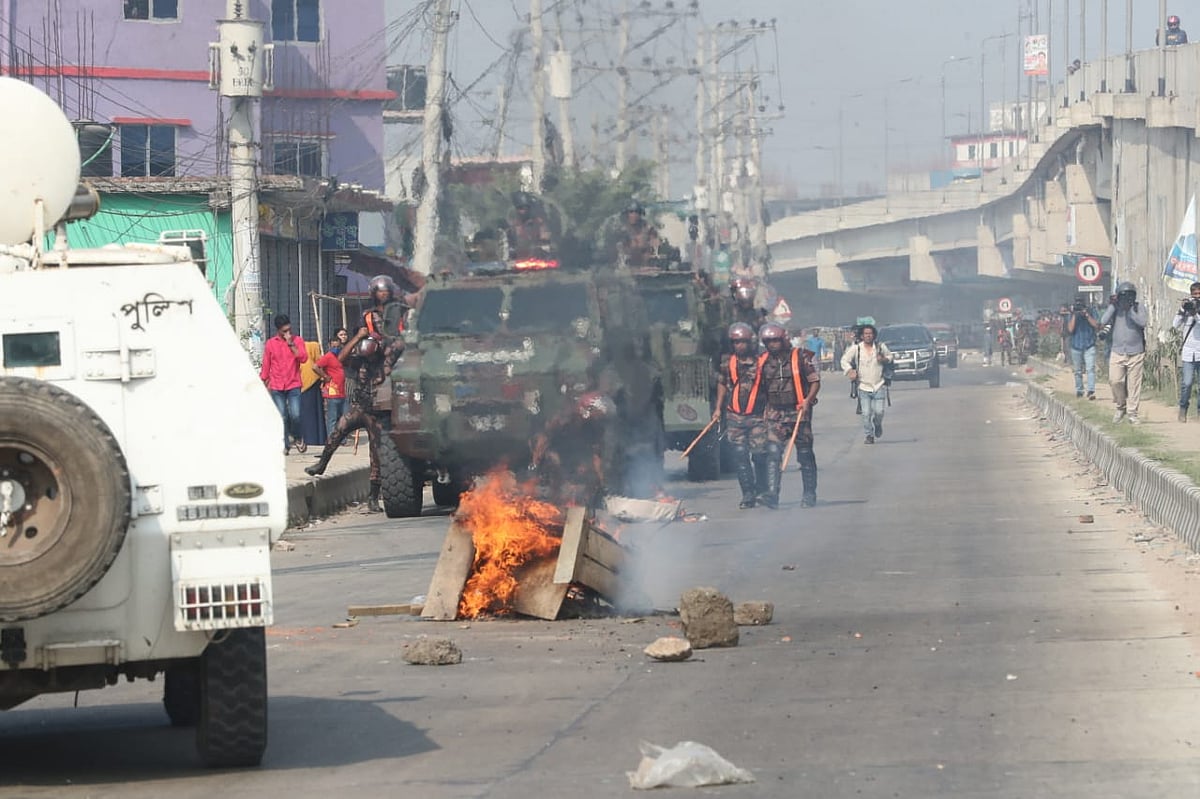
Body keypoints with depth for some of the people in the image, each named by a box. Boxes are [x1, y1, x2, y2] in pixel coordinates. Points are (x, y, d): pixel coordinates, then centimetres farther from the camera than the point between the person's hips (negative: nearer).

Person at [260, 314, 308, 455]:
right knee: (282, 417, -2)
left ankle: (296, 437, 16)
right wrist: (263, 384, 9)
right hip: (276, 387, 1)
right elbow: (266, 366, 9)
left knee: (295, 415, -11)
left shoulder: (297, 341, 4)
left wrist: (291, 344, -15)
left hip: (293, 385, -1)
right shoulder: (270, 344, 4)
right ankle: (286, 445, 8)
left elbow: (303, 358, -9)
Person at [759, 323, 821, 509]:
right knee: (773, 454, -12)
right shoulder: (764, 362, 7)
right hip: (775, 415, 3)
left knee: (805, 455, 4)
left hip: (798, 412, -3)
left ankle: (809, 495, 14)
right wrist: (764, 410, 13)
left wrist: (808, 400, -16)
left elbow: (815, 381, -1)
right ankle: (772, 495, -18)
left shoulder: (800, 357, -4)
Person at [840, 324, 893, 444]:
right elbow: (844, 360, 4)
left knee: (879, 411, -5)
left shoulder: (881, 347, 4)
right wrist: (849, 371, -13)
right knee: (866, 413, -7)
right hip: (864, 386, -1)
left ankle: (877, 425, 28)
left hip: (879, 386, 1)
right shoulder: (856, 349, -1)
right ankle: (869, 435, 7)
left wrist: (885, 359, -4)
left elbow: (890, 356, 19)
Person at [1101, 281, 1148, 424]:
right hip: (1117, 352, 1)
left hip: (1135, 353, -1)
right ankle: (1121, 407, 12)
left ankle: (1132, 413, 7)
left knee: (1134, 384, -2)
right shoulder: (1114, 309, 5)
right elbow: (1104, 321, -9)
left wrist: (1130, 310, -17)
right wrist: (1112, 305, -12)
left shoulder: (1139, 309, 3)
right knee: (1115, 381, -11)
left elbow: (1142, 322, -14)